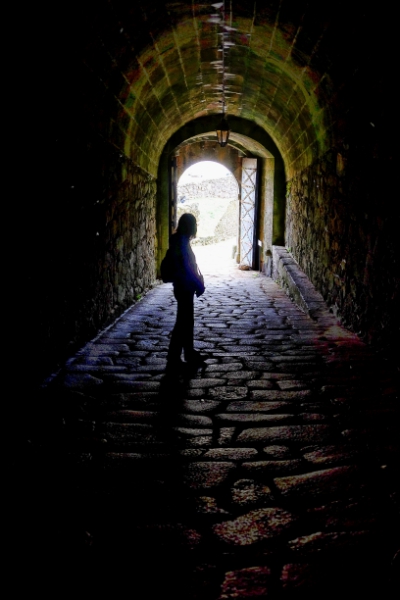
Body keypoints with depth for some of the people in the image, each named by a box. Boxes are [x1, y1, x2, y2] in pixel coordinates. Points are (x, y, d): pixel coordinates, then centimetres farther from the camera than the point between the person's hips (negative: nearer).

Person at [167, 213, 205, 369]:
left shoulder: (181, 240, 12)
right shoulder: (181, 242, -18)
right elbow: (186, 267, -21)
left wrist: (198, 283, 15)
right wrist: (199, 284, -14)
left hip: (185, 287, 10)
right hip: (184, 287, -10)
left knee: (187, 321, 15)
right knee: (183, 322, -3)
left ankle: (189, 353, 26)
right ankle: (173, 358, 4)